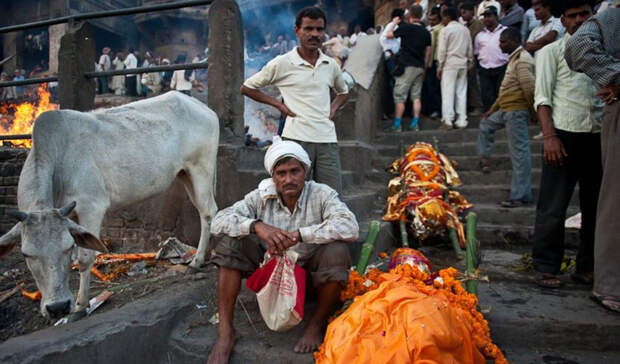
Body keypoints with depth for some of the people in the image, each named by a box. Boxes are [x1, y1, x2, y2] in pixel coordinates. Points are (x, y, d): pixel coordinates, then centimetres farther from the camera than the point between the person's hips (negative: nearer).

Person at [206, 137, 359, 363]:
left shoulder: (321, 195, -17)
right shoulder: (261, 197, -10)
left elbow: (350, 227, -34)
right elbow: (218, 222, -18)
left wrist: (297, 234, -38)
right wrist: (256, 225, -37)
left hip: (310, 271, -2)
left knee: (336, 252, -32)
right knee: (229, 241, -18)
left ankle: (317, 324, -7)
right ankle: (225, 331, -12)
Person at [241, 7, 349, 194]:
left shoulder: (331, 65, 12)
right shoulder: (282, 63, -1)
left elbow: (343, 91, 32)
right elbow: (246, 87, 6)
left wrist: (333, 108, 11)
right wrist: (278, 104, -1)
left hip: (327, 138, 4)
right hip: (297, 138, -4)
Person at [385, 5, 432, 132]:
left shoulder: (405, 27, -7)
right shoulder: (426, 32, 8)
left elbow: (389, 35, 5)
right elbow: (428, 52, 10)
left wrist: (394, 23, 22)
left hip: (406, 66, -5)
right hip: (420, 67, 5)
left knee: (399, 96, -2)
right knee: (416, 96, 9)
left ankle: (397, 125, -3)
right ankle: (415, 124, 6)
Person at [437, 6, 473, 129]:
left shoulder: (445, 30, -6)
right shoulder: (465, 29, 10)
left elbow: (442, 50, -8)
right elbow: (469, 49, 12)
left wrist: (439, 67, -3)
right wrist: (469, 63, 20)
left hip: (450, 63, -5)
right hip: (463, 64, 5)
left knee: (448, 93, -2)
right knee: (461, 92, 7)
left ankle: (447, 120, -5)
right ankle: (461, 121, 7)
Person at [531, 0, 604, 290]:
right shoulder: (552, 51, 6)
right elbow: (542, 97, -2)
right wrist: (549, 136, -14)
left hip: (600, 136, 5)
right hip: (565, 135, -4)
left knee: (596, 205, 8)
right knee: (553, 206, -4)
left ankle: (588, 266, 21)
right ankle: (546, 268, 5)